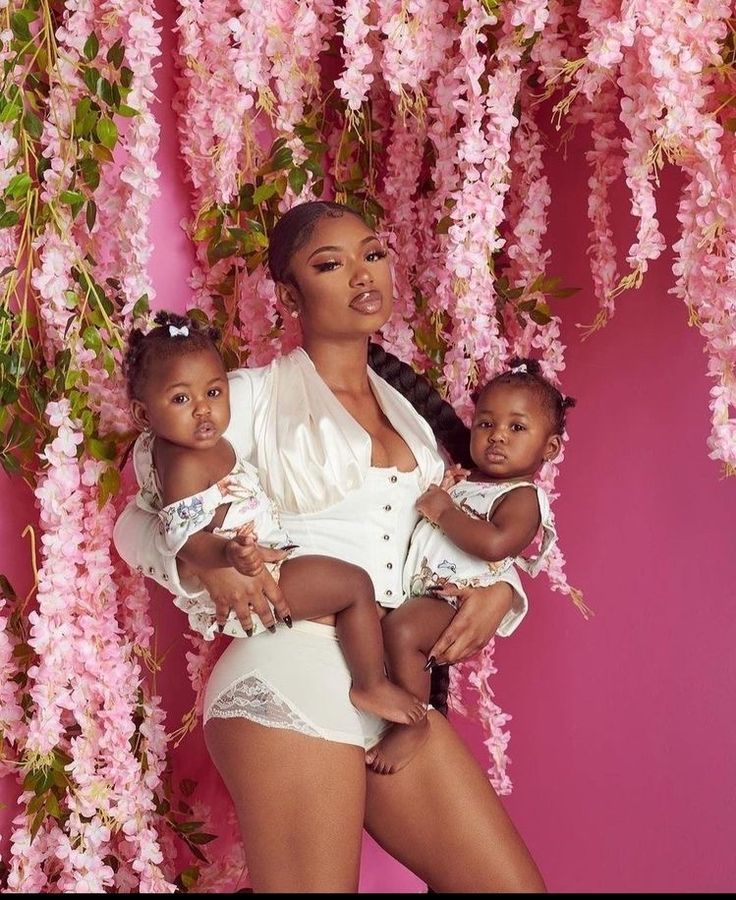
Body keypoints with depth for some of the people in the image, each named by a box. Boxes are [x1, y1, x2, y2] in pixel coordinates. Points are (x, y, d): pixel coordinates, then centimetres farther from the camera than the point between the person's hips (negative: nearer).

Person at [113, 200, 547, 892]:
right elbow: (137, 522, 3)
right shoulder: (252, 396, 1)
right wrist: (202, 556, -18)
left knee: (514, 884, 1)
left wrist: (498, 589, 3)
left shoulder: (410, 407, 18)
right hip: (294, 678, -6)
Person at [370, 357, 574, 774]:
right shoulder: (465, 482, 22)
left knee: (402, 629, -34)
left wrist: (445, 511, -16)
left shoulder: (522, 497, -5)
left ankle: (413, 724, -21)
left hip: (458, 596, -10)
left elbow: (494, 543, -26)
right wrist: (440, 492, 10)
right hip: (415, 590, 10)